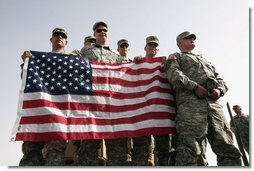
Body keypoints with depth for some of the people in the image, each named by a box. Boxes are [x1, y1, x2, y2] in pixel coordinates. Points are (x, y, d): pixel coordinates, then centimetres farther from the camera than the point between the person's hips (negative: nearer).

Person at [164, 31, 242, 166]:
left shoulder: (204, 60, 40)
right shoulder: (175, 57, 23)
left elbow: (219, 79, 28)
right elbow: (174, 74, 0)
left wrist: (219, 90, 3)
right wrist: (195, 86, -13)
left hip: (213, 103, 6)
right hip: (190, 101, -5)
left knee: (228, 149, -6)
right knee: (190, 150, -17)